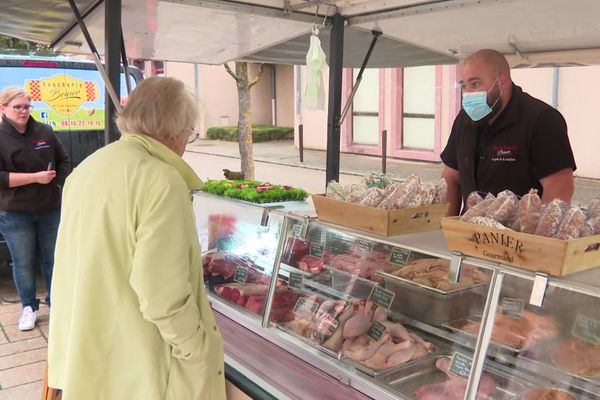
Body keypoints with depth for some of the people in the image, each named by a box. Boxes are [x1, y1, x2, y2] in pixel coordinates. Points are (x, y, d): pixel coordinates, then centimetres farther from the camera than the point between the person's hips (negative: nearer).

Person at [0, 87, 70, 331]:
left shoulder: (45, 132, 3)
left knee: (52, 258, 13)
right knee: (23, 263, 8)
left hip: (50, 209, 3)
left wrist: (59, 186, -2)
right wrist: (35, 177, -18)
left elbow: (64, 161, 13)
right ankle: (29, 307, 25)